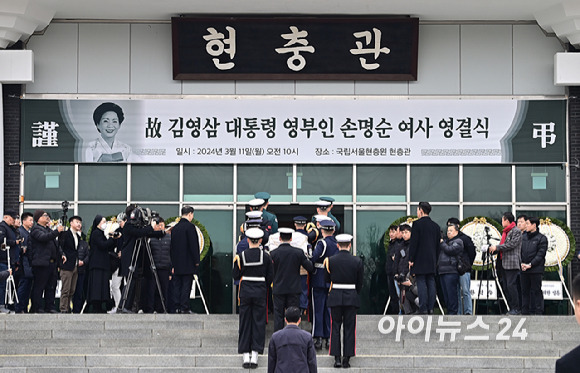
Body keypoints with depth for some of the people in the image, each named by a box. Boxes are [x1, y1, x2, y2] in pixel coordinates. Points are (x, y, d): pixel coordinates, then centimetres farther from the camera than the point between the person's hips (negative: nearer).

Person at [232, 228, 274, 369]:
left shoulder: (242, 256, -5)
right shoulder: (265, 256, -4)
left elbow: (235, 276, -1)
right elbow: (270, 277, 0)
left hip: (245, 292, 0)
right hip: (260, 292, 0)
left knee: (245, 322, 8)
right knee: (258, 323, 5)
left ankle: (246, 357, 6)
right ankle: (254, 357, 1)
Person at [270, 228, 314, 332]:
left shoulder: (273, 253, -7)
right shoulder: (298, 252, -6)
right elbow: (311, 268, -2)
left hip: (278, 289, 0)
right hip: (294, 289, 0)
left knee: (278, 316, 6)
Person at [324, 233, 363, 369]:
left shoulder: (330, 260, -5)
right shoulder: (357, 261, -4)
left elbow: (327, 279, 5)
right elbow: (360, 282, 3)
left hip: (335, 296, 0)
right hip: (351, 297, 0)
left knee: (335, 327, 7)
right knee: (349, 328, 5)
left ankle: (337, 358, 2)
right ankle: (346, 358, 4)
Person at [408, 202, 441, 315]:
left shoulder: (417, 224, -8)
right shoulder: (435, 226, 12)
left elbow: (413, 243, -11)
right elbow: (438, 244, 14)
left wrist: (411, 259, -8)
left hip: (420, 261, -6)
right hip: (432, 262, 6)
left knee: (421, 284, -6)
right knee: (431, 283, 7)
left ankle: (423, 309, -10)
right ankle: (431, 308, 6)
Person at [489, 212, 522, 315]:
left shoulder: (516, 231, -7)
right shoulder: (505, 232, 22)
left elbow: (511, 245, -16)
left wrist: (497, 247, -13)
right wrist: (492, 249, 7)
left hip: (512, 264, -10)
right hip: (504, 263, 10)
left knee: (511, 285, -13)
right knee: (506, 287, 9)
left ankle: (517, 309, -10)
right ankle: (511, 308, 12)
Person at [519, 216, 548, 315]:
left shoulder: (541, 238, -3)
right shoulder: (523, 237, 14)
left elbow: (540, 254, -9)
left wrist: (530, 265, -15)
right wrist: (521, 263, -4)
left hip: (536, 270, -6)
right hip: (523, 270, 6)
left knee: (536, 291, -4)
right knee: (525, 291, 8)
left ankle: (538, 311, 0)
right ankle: (525, 311, 14)